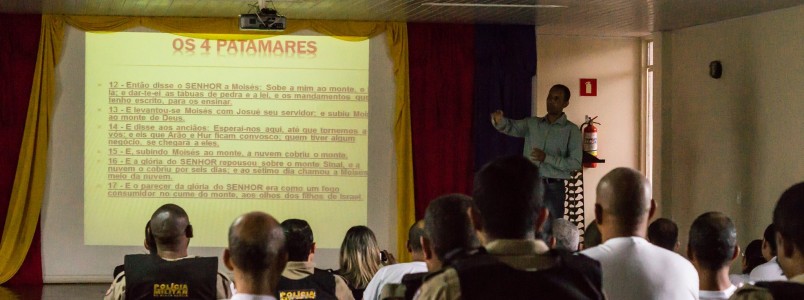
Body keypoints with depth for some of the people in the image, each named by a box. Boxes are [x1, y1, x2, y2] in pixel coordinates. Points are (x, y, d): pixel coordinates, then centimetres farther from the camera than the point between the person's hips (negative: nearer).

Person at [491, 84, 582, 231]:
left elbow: (575, 163, -8)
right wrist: (500, 121, -29)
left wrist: (547, 158, -16)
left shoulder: (571, 130, -1)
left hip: (553, 187, -3)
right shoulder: (532, 123, 10)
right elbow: (511, 127, -5)